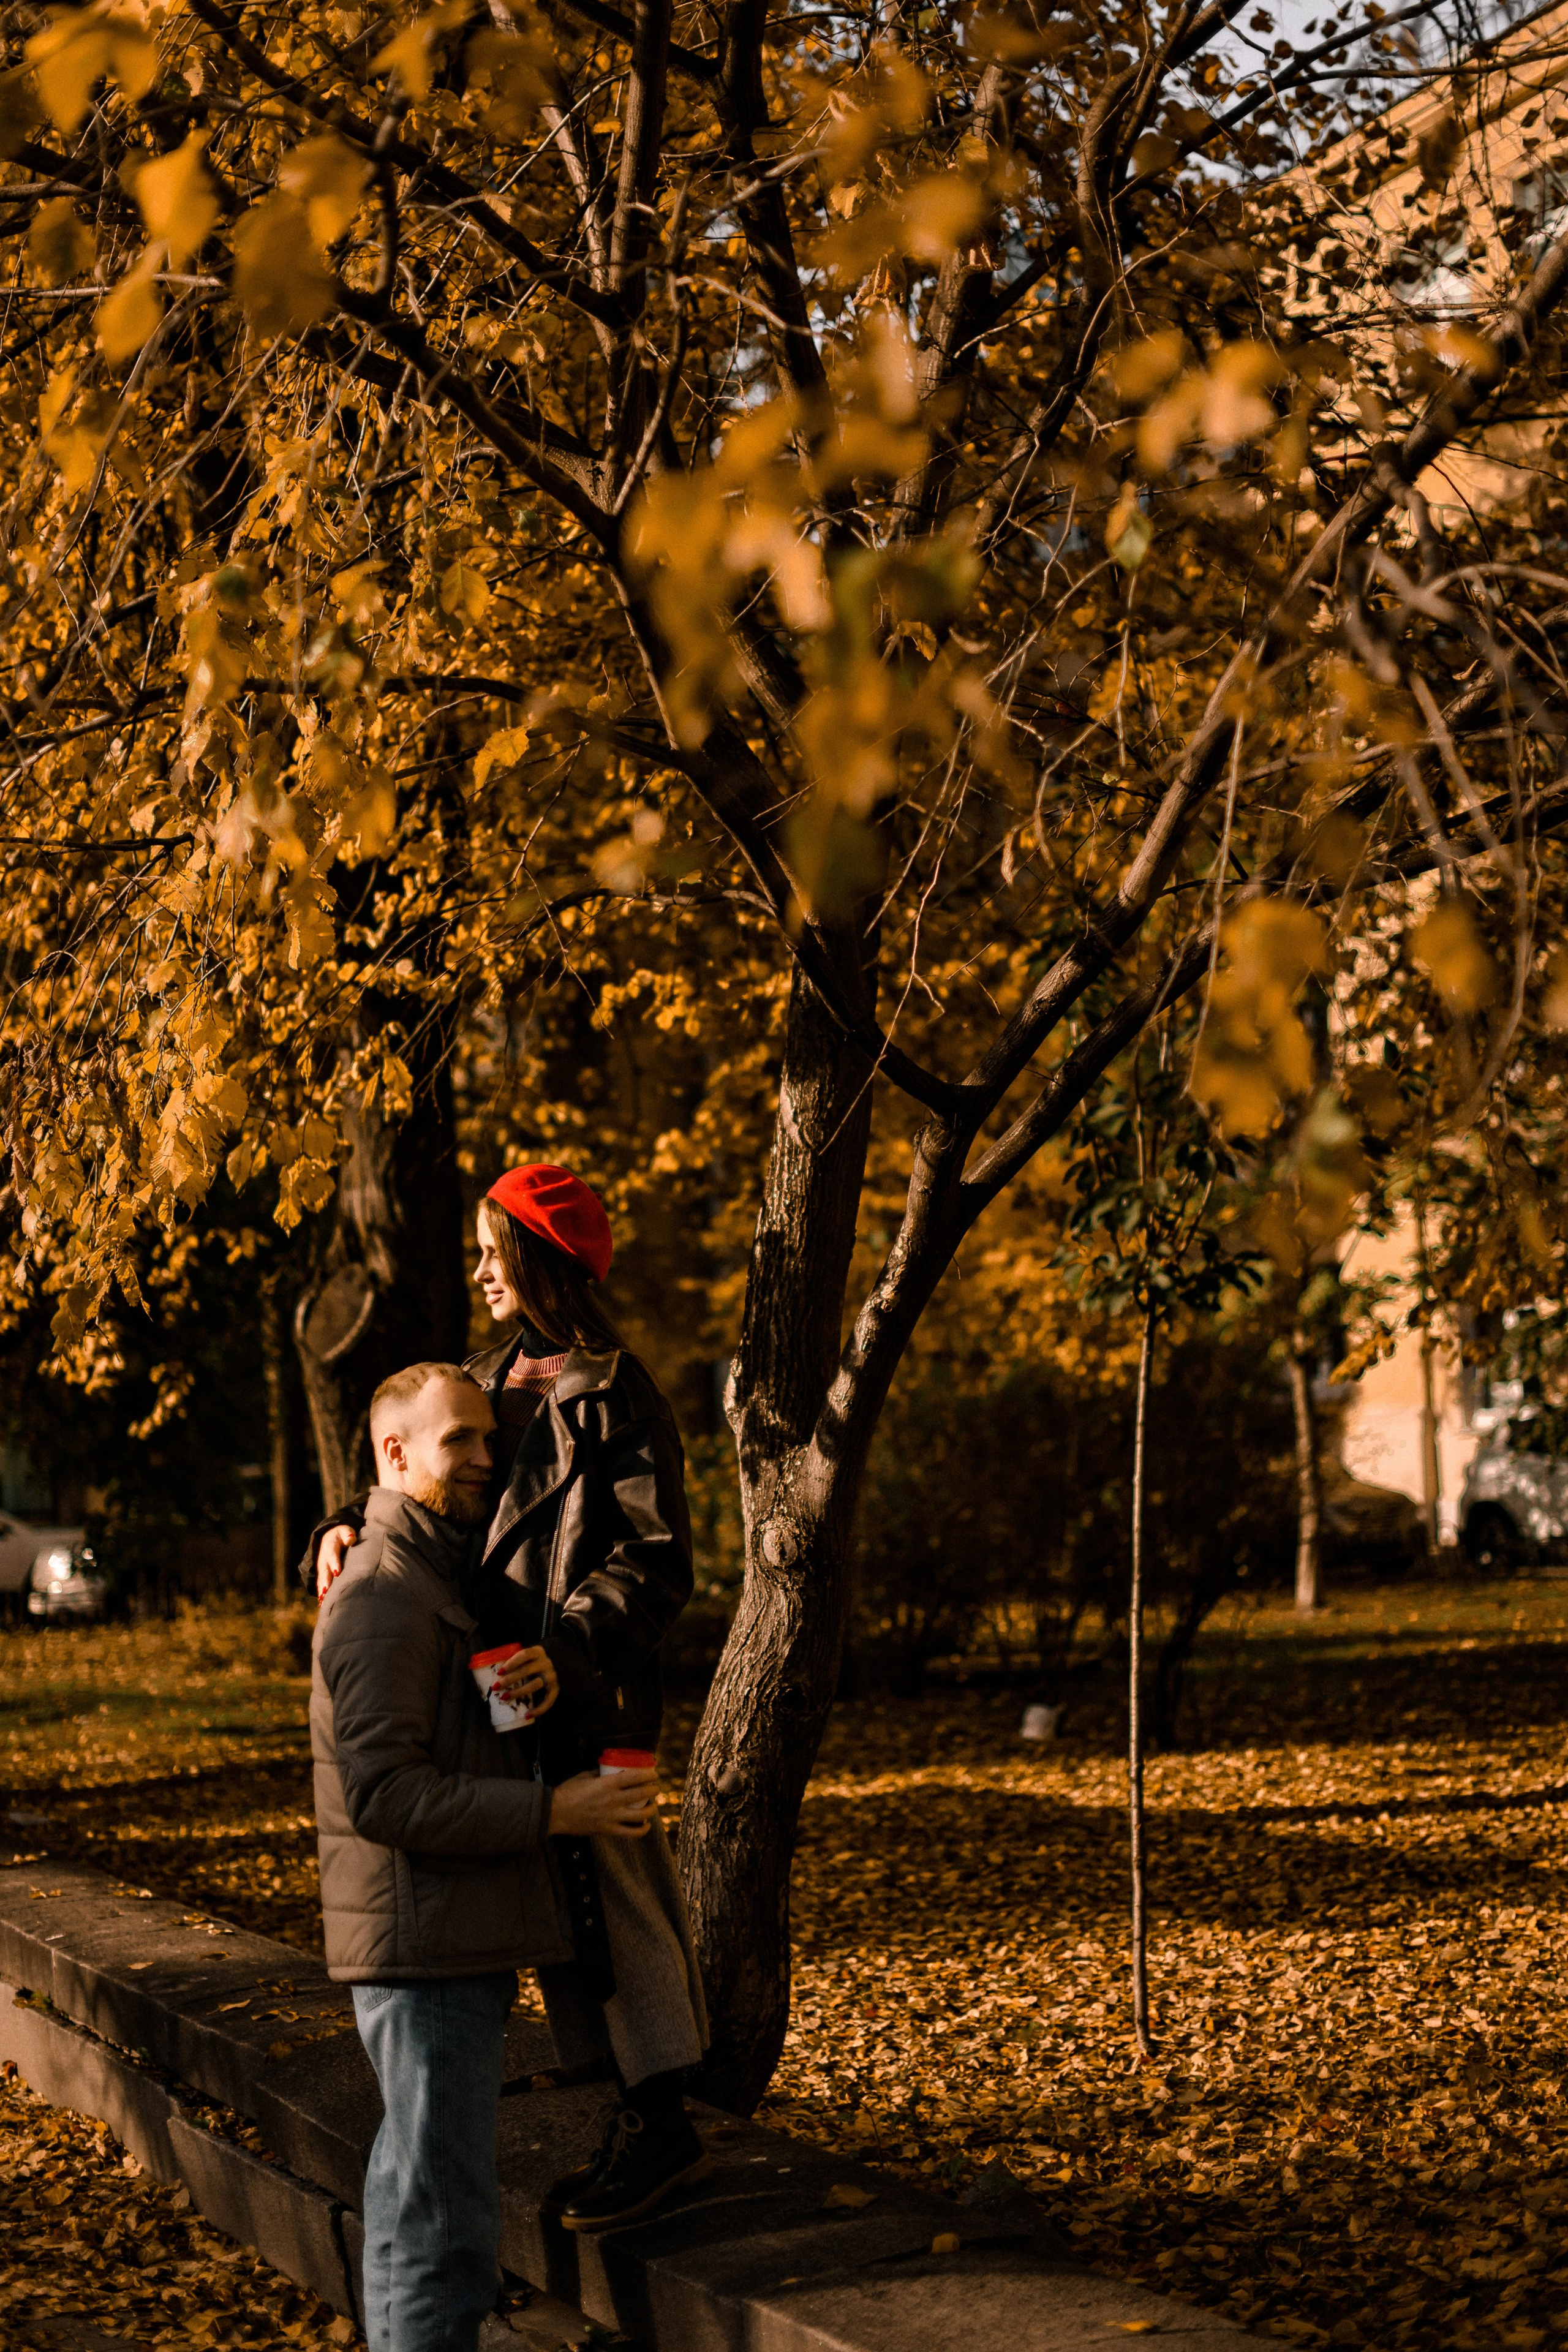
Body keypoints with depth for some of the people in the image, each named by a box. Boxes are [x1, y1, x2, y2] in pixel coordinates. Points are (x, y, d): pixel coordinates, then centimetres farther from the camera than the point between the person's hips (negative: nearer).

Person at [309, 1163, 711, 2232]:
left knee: (613, 1897, -6)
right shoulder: (493, 1383, 15)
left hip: (591, 1702, -8)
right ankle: (636, 2121, 19)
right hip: (510, 1700, 8)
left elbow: (659, 1562, -14)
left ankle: (665, 2124, 2)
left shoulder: (617, 1397, -10)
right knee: (558, 1910, 11)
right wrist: (349, 1528, -1)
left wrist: (568, 1649, -25)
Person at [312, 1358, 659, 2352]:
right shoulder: (381, 1597, -15)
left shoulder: (440, 1577, 18)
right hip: (424, 1942, -11)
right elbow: (387, 1793, -23)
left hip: (459, 1942, 11)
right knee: (445, 2213, -9)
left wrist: (536, 1679, 3)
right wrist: (554, 1811, -23)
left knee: (414, 2192, 19)